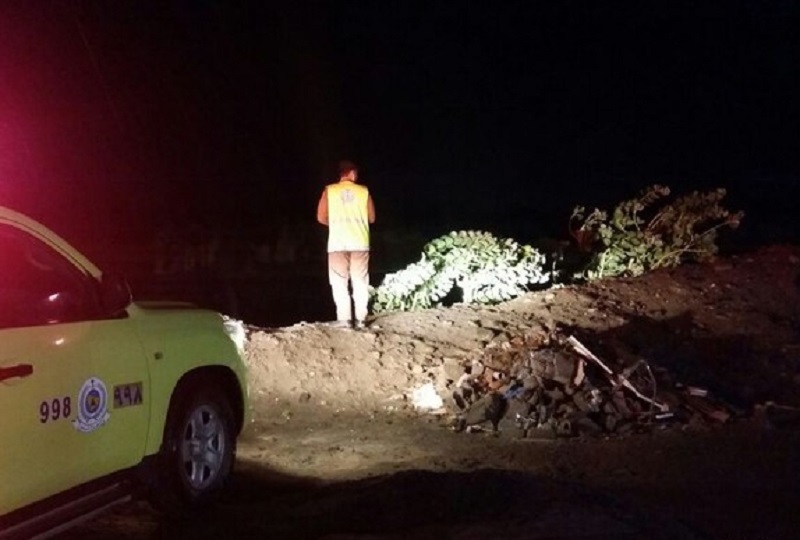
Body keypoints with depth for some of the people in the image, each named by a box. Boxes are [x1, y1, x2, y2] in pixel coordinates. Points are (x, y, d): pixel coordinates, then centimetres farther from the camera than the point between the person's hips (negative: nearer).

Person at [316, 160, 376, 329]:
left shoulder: (329, 191, 1)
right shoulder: (364, 191, 3)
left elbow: (321, 218, 0)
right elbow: (372, 218, 10)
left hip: (338, 242, -1)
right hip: (360, 242, 1)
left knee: (340, 282, 2)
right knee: (360, 282, 8)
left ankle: (344, 318, -4)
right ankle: (360, 318, 6)